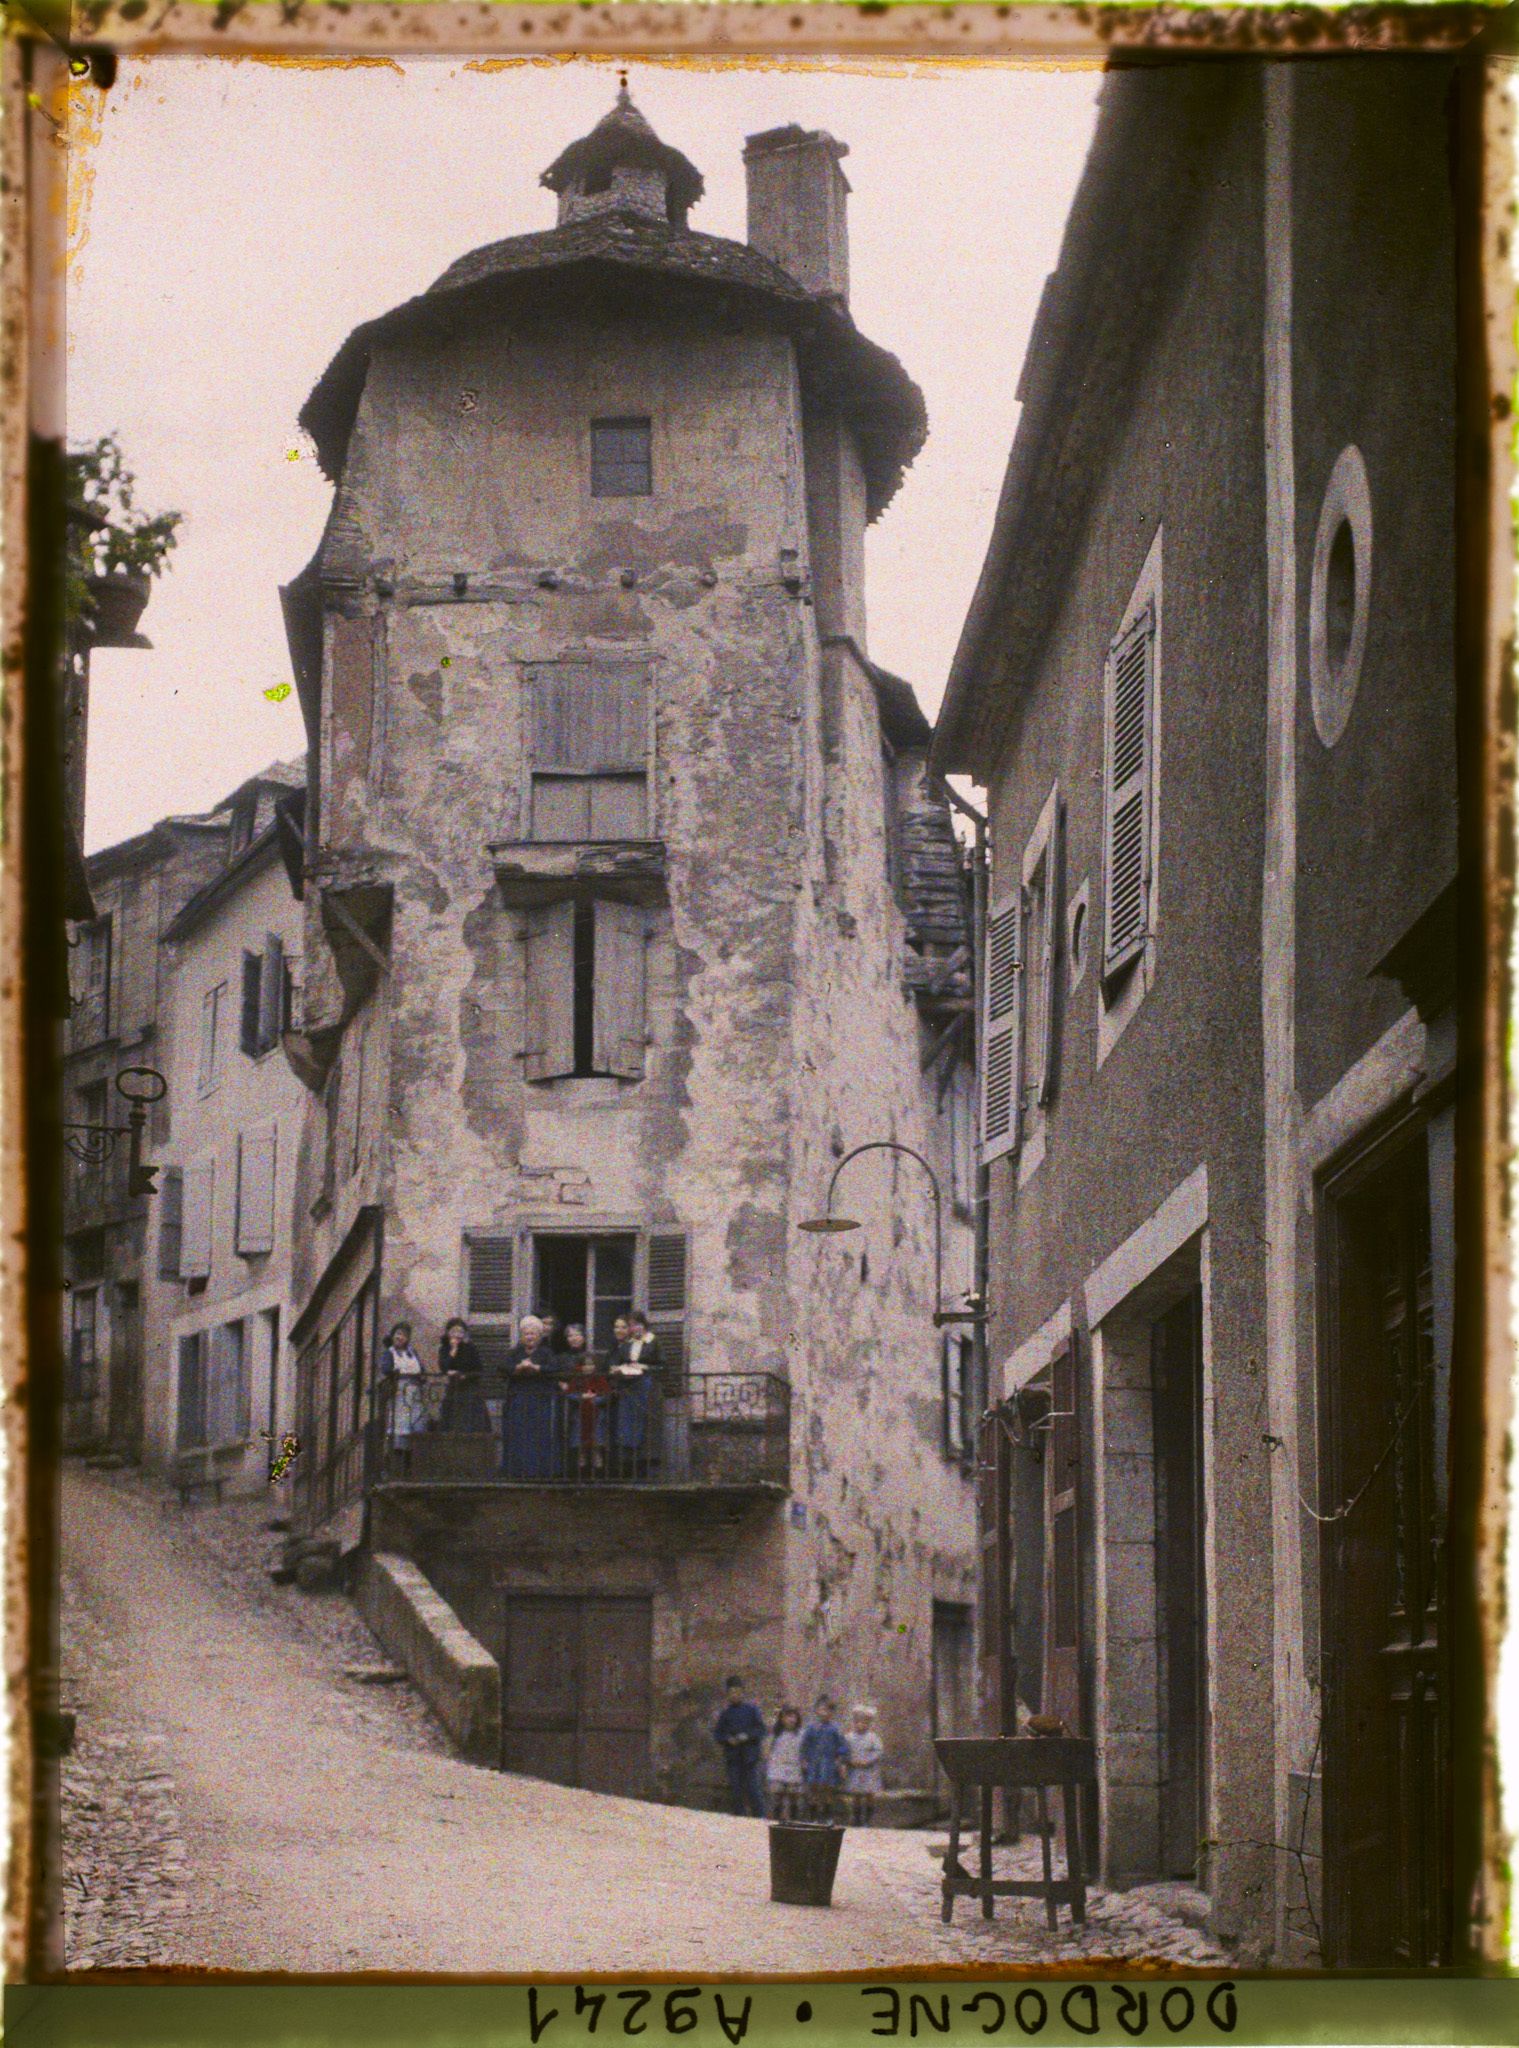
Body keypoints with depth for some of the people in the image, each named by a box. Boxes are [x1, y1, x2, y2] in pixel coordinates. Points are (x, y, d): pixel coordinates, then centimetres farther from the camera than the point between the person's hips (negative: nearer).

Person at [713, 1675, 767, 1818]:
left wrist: (747, 1736, -15)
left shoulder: (751, 1709, 4)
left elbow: (761, 1730, 2)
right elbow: (717, 1734, 12)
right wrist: (728, 1739, -7)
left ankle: (759, 1816, -6)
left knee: (753, 1787, -9)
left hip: (749, 1754, -3)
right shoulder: (726, 1712, 12)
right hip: (732, 1755, 3)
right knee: (735, 1787, 1)